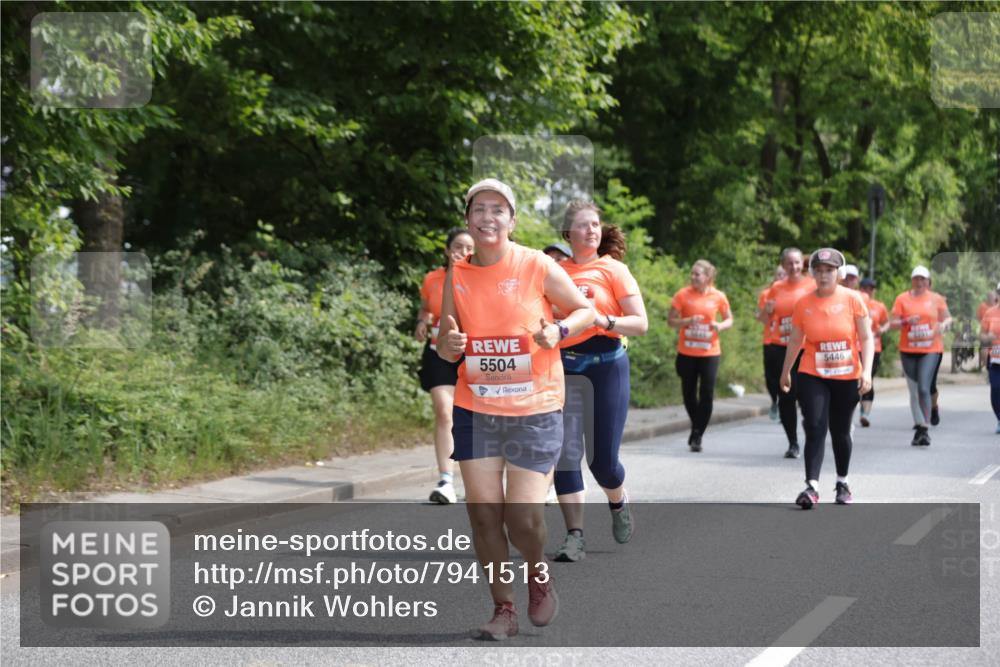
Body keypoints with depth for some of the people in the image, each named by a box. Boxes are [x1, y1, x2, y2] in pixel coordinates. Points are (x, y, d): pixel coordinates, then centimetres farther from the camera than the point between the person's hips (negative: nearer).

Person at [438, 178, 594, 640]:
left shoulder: (537, 266, -7)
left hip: (535, 411, -3)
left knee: (523, 516, -8)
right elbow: (445, 347, 11)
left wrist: (559, 331, -16)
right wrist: (449, 344, -13)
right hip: (475, 410, 3)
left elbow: (584, 310, 4)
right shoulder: (457, 276, 4)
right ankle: (503, 610, 14)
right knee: (483, 512, 0)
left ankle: (539, 577, 25)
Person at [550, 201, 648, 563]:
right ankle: (575, 536, -2)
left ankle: (619, 505, 32)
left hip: (606, 367, -2)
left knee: (602, 457, 0)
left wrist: (602, 320, -21)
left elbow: (641, 324, -6)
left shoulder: (614, 270, -1)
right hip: (564, 369, 3)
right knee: (566, 453, -6)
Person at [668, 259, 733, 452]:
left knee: (707, 394, -7)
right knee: (688, 393, 9)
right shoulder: (683, 295, -4)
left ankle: (698, 436, 1)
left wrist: (720, 326, -11)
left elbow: (729, 319, 11)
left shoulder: (718, 297, -1)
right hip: (687, 352, 1)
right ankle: (696, 427, 34)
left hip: (709, 353, -1)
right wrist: (688, 321, -19)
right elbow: (671, 321, -1)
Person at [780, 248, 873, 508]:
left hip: (847, 378, 0)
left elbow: (866, 338, -5)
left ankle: (842, 484, 29)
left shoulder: (852, 299, -5)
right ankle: (812, 487, -18)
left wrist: (866, 371, -14)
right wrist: (786, 372, 16)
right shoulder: (803, 304, -1)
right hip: (812, 377, 0)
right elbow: (795, 341, 10)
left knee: (840, 432, 12)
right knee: (815, 430, -12)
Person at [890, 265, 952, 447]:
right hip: (908, 351, 2)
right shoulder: (902, 299, 3)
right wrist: (906, 321, -17)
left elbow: (948, 318, 13)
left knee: (924, 388, -15)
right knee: (914, 391, 7)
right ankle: (919, 427, 19)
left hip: (931, 350, -2)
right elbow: (893, 324, 2)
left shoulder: (937, 299, 4)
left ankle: (925, 430, -13)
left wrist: (944, 325, -10)